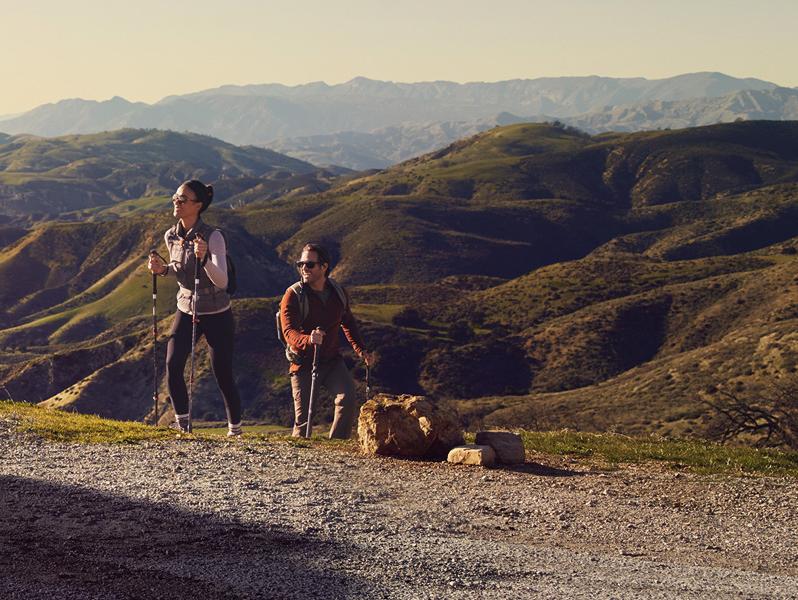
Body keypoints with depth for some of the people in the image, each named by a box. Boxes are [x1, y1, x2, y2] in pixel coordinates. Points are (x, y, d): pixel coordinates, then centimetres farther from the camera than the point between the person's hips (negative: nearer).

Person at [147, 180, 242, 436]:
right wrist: (162, 269, -5)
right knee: (173, 365, -14)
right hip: (186, 309, 5)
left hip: (217, 314, -5)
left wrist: (204, 258, -44)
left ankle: (235, 429, 19)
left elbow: (222, 281, -28)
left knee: (223, 376, -1)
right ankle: (182, 423, 1)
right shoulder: (171, 236, -2)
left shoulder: (213, 237, -20)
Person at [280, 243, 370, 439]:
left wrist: (360, 349, 11)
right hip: (303, 363, -3)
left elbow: (348, 321, 21)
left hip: (332, 360, 3)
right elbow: (289, 332, -24)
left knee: (348, 399, -19)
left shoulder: (338, 292, 2)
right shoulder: (293, 295, -13)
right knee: (304, 417, -4)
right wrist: (308, 340, -46)